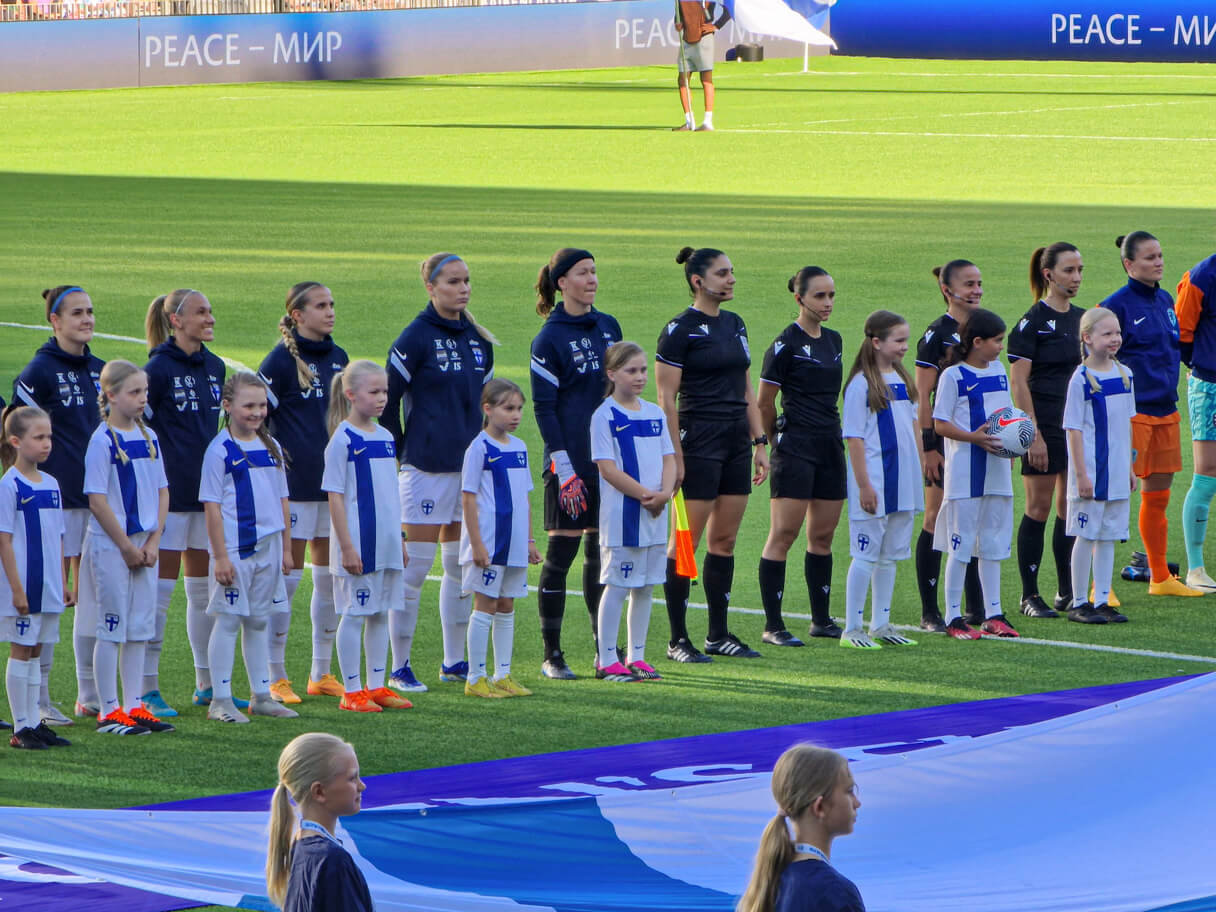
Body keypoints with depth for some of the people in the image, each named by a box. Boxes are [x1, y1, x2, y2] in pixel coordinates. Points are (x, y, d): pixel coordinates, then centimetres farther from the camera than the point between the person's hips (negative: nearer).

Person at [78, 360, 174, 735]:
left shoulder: (148, 437, 8)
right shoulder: (103, 441, -11)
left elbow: (162, 491, 11)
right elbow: (98, 501, -14)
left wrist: (153, 542, -1)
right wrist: (127, 547, -12)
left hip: (144, 545, 6)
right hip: (110, 545, -6)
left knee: (140, 627, 9)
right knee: (112, 628, -2)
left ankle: (135, 706, 15)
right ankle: (109, 711, 3)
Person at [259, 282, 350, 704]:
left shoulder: (338, 359, 11)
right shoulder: (282, 360, -8)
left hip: (335, 481, 6)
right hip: (295, 483, -6)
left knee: (330, 577, 9)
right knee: (288, 575, -3)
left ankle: (322, 672, 18)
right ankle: (275, 677, 3)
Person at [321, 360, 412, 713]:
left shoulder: (385, 437, 10)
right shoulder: (343, 440, -10)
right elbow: (335, 496, -12)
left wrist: (399, 539, 16)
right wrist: (347, 547, -16)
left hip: (386, 543, 7)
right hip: (358, 544, -7)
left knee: (381, 613, 11)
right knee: (355, 614, -1)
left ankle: (376, 686, 18)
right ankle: (351, 690, 4)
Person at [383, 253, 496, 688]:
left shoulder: (478, 339, 11)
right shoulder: (417, 338, -9)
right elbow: (388, 399, -7)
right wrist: (402, 452, -5)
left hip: (471, 464, 7)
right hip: (428, 468, -7)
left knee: (462, 566, 11)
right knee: (414, 566, -4)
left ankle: (454, 661, 20)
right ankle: (400, 666, 1)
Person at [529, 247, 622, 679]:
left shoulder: (608, 326, 10)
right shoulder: (549, 339, -7)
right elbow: (543, 408, -9)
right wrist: (563, 468, -15)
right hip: (571, 463, -6)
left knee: (602, 551, 9)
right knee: (561, 550, -3)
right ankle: (552, 655, 3)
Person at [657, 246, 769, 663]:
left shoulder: (734, 325, 14)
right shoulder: (680, 330, -9)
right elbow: (666, 399, -11)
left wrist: (759, 441, 14)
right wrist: (675, 457, -15)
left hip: (736, 444, 7)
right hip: (699, 444, -7)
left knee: (725, 539, 9)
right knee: (686, 540, -5)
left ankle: (719, 634, 16)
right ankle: (677, 640, -1)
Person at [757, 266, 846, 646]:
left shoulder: (834, 340, 13)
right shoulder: (785, 345, -9)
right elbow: (764, 403, -4)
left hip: (830, 445, 7)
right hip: (795, 449, -7)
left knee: (823, 536, 11)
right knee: (783, 534, -8)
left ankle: (821, 619, 18)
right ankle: (772, 625, -7)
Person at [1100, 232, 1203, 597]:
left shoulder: (1165, 301, 12)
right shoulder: (1117, 306, -10)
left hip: (1166, 412, 7)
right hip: (1132, 413, -7)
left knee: (1158, 496, 14)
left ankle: (1161, 578, 23)